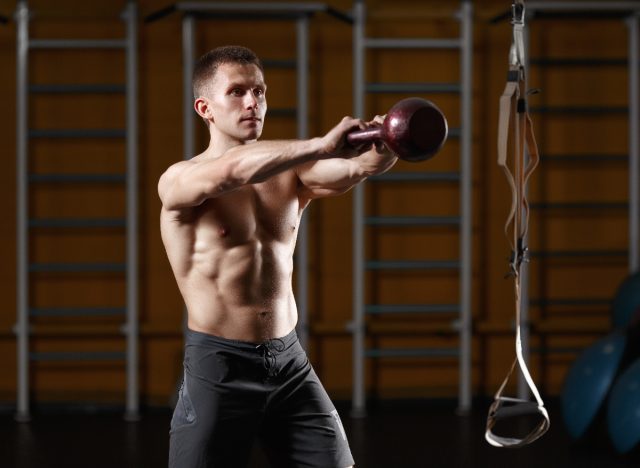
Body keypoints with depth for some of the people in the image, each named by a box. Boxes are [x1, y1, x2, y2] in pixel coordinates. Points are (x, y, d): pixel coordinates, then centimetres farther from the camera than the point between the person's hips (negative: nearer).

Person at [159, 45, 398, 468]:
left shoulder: (291, 173, 8)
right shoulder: (179, 182, -7)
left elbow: (355, 168, -13)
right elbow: (234, 169, -29)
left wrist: (386, 146, -36)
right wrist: (322, 144, -40)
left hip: (290, 363, 4)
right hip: (218, 367, -4)